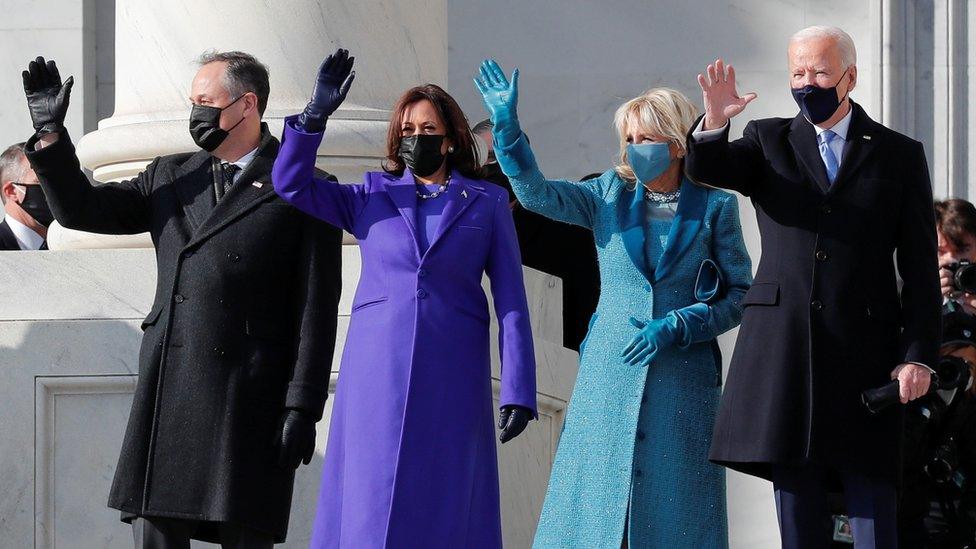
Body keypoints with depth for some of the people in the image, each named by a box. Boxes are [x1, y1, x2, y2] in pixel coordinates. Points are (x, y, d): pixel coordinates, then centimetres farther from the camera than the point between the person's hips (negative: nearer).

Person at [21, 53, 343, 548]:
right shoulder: (170, 178, 17)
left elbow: (316, 308, -3)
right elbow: (81, 209, 16)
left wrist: (303, 407, -9)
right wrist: (50, 132, 3)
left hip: (250, 398, -4)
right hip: (169, 392, 4)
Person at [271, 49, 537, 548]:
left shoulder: (487, 203, 8)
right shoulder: (372, 197, 12)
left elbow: (511, 301, 4)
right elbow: (290, 184, 2)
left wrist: (517, 391, -5)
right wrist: (317, 112, -9)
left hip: (451, 376, -1)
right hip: (377, 374, 1)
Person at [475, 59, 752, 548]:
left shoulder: (714, 206, 1)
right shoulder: (611, 194, 7)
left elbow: (740, 295, 2)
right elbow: (537, 193, -6)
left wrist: (675, 327, -11)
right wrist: (507, 126, -19)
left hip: (681, 382, -2)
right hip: (609, 375, 2)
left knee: (673, 509, -1)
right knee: (598, 502, -1)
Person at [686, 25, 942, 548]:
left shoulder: (899, 155, 9)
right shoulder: (769, 142, 12)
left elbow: (920, 267, 6)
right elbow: (706, 168, -7)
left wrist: (919, 356, -4)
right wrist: (713, 123, -29)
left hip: (865, 352, -1)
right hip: (784, 351, 1)